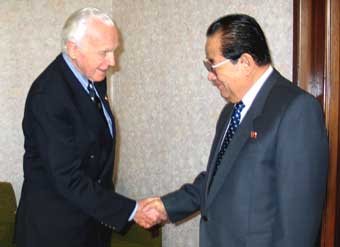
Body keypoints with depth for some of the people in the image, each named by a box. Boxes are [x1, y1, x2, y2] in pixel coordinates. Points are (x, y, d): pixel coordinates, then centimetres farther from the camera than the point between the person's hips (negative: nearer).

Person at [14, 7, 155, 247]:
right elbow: (69, 180, -25)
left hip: (93, 217, 7)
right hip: (55, 227, -7)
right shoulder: (49, 95, -25)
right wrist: (130, 210, -22)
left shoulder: (93, 76, 0)